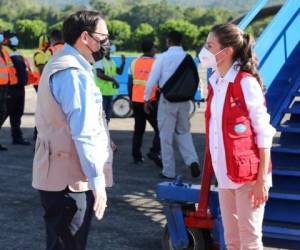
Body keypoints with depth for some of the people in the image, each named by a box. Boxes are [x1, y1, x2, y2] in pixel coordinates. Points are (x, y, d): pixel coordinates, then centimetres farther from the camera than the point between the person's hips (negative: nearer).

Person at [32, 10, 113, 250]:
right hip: (69, 179, -10)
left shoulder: (60, 64, 16)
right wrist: (97, 181, -23)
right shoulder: (74, 73, -18)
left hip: (57, 175, 10)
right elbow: (84, 133, -23)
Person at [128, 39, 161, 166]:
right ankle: (155, 152, -15)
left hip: (136, 101, 5)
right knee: (159, 128, 2)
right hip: (151, 102, -5)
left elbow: (130, 84, 9)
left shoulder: (134, 63, 7)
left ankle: (136, 156, 15)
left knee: (138, 130, 14)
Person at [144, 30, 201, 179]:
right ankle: (192, 161, -3)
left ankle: (168, 171, 12)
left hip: (167, 100, -3)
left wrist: (147, 98, 2)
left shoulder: (163, 58, -8)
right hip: (184, 100, 3)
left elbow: (152, 80, -7)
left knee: (166, 135, 7)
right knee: (183, 132, 18)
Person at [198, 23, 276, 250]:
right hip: (225, 174, 7)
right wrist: (213, 167, 12)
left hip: (248, 175, -7)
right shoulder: (215, 83, 8)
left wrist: (262, 180, -17)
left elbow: (264, 133, -14)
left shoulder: (246, 83, -14)